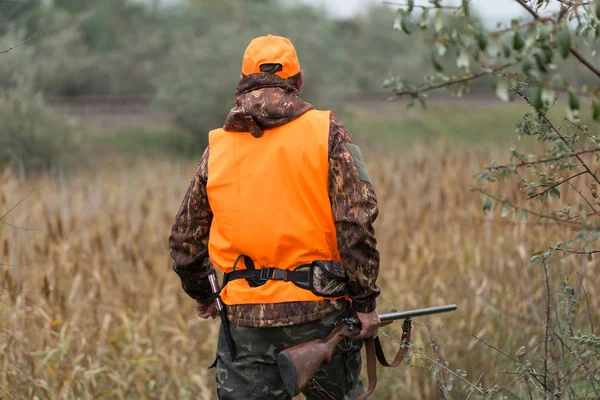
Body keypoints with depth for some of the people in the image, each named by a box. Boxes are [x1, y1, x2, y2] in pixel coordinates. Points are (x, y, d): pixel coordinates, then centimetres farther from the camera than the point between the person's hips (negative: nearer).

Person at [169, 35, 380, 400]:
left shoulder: (217, 148, 9)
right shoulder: (327, 133, -1)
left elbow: (186, 239, 15)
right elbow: (356, 222, -10)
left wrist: (202, 296, 32)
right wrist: (365, 300, -5)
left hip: (245, 319, 2)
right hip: (318, 312, -2)